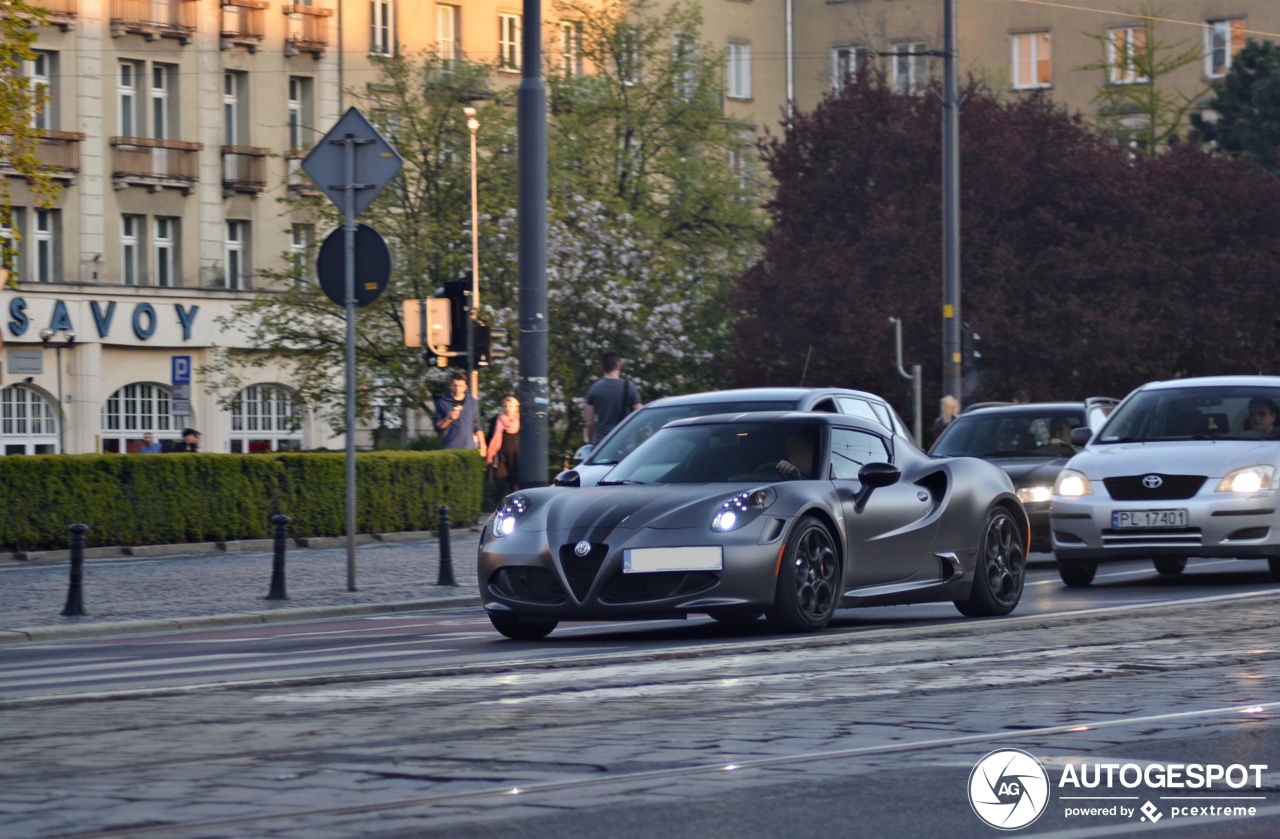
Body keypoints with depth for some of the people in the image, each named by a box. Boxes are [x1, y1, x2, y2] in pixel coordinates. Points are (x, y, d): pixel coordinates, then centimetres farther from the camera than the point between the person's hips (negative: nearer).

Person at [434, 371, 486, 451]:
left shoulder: (471, 402, 10)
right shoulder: (443, 403, 2)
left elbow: (477, 427, 15)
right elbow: (438, 427, 1)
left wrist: (482, 445, 11)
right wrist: (449, 419, -17)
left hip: (470, 448, 3)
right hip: (451, 449, -3)